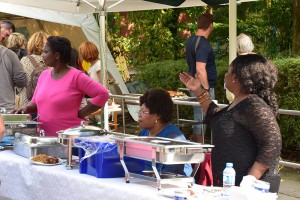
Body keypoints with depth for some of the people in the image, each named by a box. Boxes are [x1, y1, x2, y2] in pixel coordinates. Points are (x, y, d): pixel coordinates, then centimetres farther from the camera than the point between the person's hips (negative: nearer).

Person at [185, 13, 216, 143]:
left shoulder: (190, 40, 11)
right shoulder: (203, 44, -19)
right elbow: (200, 69, -27)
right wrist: (206, 89, -22)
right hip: (203, 87, -10)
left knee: (199, 118, 16)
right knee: (201, 119, -4)